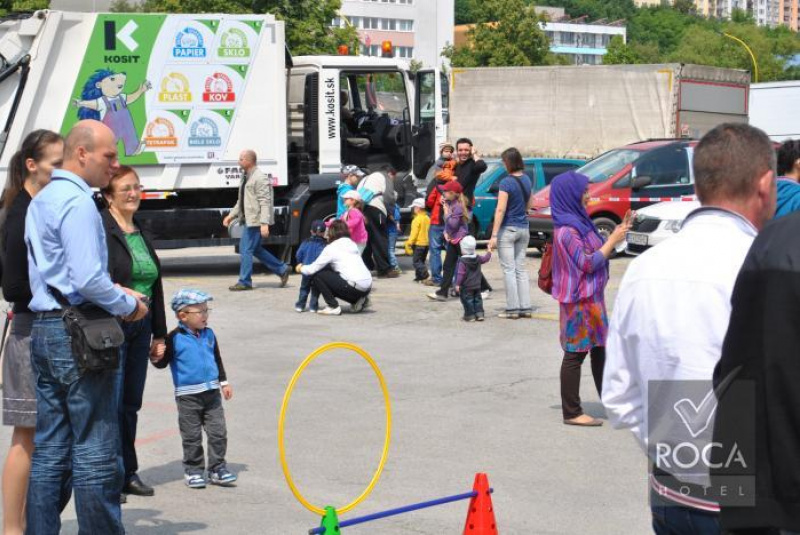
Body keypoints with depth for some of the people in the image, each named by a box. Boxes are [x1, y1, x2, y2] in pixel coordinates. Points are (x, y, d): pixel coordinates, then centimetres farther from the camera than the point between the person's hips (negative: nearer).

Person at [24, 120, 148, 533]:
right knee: (95, 452, -4)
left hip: (42, 329, 10)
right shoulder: (77, 202, -14)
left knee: (49, 450, 12)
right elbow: (88, 279, -21)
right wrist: (129, 305, -7)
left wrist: (115, 290, 16)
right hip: (77, 333, -10)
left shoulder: (42, 200, 17)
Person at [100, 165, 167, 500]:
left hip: (139, 329, 7)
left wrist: (159, 333, 20)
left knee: (131, 403, 12)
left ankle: (128, 474, 20)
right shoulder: (100, 230, -8)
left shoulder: (141, 233, 17)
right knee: (111, 403, -4)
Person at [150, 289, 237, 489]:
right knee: (192, 436, 3)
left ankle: (217, 468, 13)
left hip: (212, 392, 4)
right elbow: (163, 363, -4)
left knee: (218, 432, 4)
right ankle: (193, 470, 14)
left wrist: (224, 382, 19)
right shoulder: (175, 338, -8)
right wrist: (156, 358, -25)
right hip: (187, 395, -4)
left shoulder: (209, 334, 7)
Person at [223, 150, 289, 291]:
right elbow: (241, 201, 26)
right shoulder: (246, 177, 17)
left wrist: (264, 223, -25)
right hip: (248, 220, 10)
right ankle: (282, 270, 22)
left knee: (246, 250, -6)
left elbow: (265, 202, -20)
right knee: (256, 249, 15)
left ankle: (244, 282, 3)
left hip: (255, 221, -10)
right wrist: (232, 215, 21)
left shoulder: (260, 178, -14)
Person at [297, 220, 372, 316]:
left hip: (355, 287, -8)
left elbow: (313, 269, 1)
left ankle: (333, 307, -2)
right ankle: (357, 301, 16)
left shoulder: (331, 248, -2)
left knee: (317, 276, 0)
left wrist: (301, 268, 24)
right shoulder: (352, 244, 19)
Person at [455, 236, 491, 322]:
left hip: (466, 287, -6)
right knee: (477, 299, 15)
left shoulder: (463, 261, -17)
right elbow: (486, 258, 20)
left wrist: (457, 284, -13)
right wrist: (489, 252, 38)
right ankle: (479, 314, 12)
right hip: (477, 285, 6)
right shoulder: (478, 259, 1)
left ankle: (470, 315, 2)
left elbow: (460, 273, -18)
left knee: (468, 300, 2)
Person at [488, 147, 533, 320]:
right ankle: (525, 307, 9)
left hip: (508, 229, -7)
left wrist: (494, 235, -17)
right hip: (523, 228, 7)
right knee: (521, 268, 10)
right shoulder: (527, 180, 6)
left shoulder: (506, 183, -16)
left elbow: (500, 210, -18)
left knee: (509, 269, -3)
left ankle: (512, 309, -3)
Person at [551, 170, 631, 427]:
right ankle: (572, 413, 3)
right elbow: (587, 263, -20)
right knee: (575, 353, -3)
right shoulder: (566, 229, -18)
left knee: (599, 349, 16)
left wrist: (616, 234, 6)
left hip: (591, 297, 10)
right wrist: (613, 240, -14)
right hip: (578, 300, -10)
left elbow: (596, 253, 17)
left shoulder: (580, 223, 11)